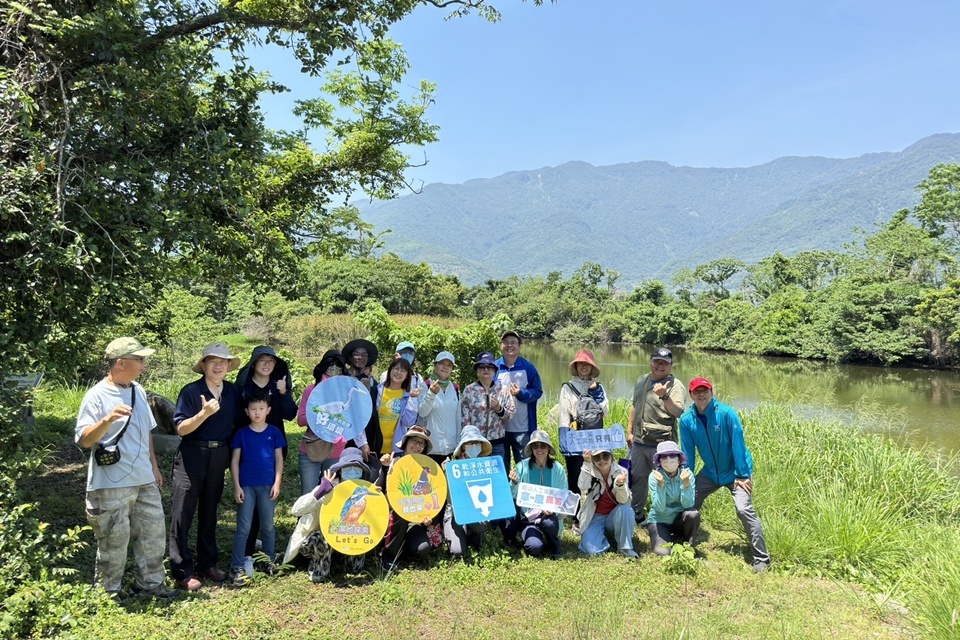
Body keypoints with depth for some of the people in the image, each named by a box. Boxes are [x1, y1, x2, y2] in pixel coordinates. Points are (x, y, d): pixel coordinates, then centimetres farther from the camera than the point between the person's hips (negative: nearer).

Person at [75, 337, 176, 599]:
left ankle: (149, 582, 28)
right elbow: (84, 440, -18)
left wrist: (154, 467, 18)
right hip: (111, 485, -7)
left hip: (144, 480, 7)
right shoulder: (97, 396, -13)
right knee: (114, 541, 5)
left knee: (153, 532, 13)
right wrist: (107, 420, -35)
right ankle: (108, 592, 23)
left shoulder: (138, 391, 8)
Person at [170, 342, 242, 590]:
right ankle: (182, 571, 8)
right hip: (192, 455, -4)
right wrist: (204, 413, -28)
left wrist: (231, 455, 9)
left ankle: (207, 563, 26)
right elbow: (181, 428, -13)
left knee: (209, 510, 15)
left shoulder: (233, 392, 4)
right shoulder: (191, 391, -10)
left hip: (219, 456, 5)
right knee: (183, 512, -2)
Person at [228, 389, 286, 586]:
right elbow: (234, 460, 1)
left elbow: (279, 459, 4)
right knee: (243, 528, 1)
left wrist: (277, 483, -3)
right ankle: (237, 567, 8)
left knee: (268, 526, 12)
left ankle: (270, 562, 25)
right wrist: (236, 486, -5)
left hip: (267, 485, 1)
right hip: (246, 485, -1)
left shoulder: (274, 432, 1)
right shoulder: (241, 433, 0)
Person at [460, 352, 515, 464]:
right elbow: (464, 419, 0)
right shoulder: (469, 390, 2)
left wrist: (499, 409, -13)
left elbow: (512, 413, 6)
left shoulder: (503, 389, 6)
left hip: (497, 443, 2)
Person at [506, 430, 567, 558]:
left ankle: (553, 546, 1)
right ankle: (530, 538, 12)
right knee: (535, 548, -27)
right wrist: (514, 483, -24)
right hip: (527, 516, -1)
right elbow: (512, 496, -4)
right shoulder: (522, 466, -5)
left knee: (550, 523, -34)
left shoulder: (558, 469, -2)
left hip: (549, 515, 1)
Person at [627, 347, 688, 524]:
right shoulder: (642, 380, 11)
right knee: (637, 479, 15)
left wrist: (664, 396, -38)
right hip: (639, 442, 6)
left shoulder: (675, 385, -9)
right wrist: (630, 431, 19)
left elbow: (678, 412, -23)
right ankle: (636, 515, 31)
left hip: (662, 444, -6)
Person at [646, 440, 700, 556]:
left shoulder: (687, 474, -14)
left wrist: (686, 483, -35)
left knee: (693, 514, -30)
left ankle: (689, 545, -2)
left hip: (679, 519, 2)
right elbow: (660, 508, -24)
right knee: (663, 552, -23)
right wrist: (661, 485, -36)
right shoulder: (654, 476, -18)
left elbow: (688, 505, -22)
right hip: (659, 521, -2)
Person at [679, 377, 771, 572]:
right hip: (710, 472, 5)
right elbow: (688, 452, -4)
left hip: (735, 472, -5)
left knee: (744, 510, -19)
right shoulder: (686, 419, -12)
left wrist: (742, 475, -19)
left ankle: (761, 558, -5)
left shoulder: (726, 413, -23)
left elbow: (738, 444, -20)